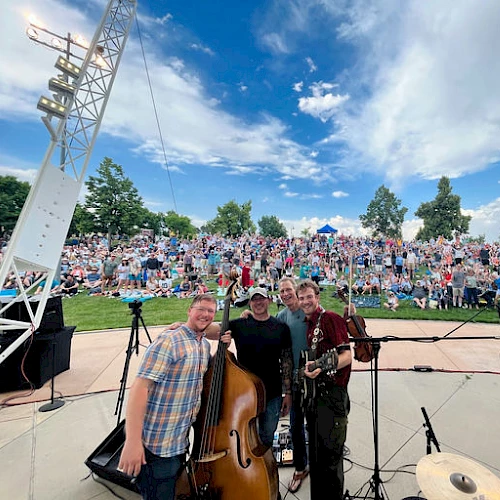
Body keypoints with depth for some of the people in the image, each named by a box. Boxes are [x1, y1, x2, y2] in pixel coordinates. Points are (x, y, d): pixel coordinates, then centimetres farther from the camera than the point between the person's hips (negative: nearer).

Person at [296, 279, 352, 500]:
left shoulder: (331, 319, -11)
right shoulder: (306, 325, 11)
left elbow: (346, 356, -17)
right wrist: (307, 369, 5)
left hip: (332, 396, -8)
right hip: (313, 395, 8)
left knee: (330, 457, 2)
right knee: (315, 456, 22)